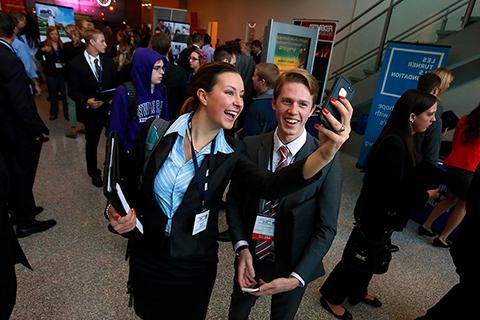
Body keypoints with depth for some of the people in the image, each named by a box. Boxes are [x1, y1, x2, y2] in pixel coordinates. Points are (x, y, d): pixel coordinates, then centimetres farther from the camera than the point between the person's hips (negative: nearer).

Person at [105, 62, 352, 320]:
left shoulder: (230, 153, -13)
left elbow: (269, 186, -31)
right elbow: (128, 182, -2)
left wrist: (324, 154, -45)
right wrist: (118, 213, -23)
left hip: (195, 266, 0)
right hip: (146, 256, 1)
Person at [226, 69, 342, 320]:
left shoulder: (328, 161, -21)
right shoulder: (250, 147, -15)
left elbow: (326, 228, -15)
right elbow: (234, 200, -4)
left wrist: (297, 278, -19)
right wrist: (242, 248, -14)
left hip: (294, 265, -2)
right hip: (251, 258, 2)